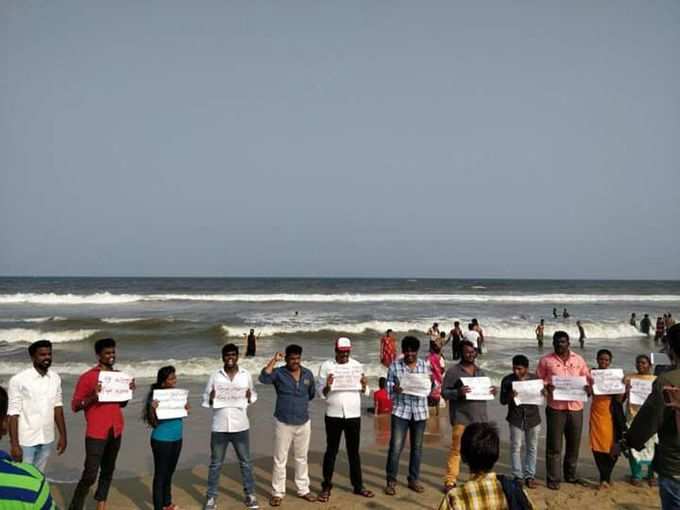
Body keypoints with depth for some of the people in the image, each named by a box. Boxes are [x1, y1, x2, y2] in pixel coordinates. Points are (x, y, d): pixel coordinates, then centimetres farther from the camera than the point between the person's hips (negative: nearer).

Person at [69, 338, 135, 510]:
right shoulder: (87, 377, -9)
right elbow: (75, 406, -9)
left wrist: (129, 391, -2)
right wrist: (93, 396, -25)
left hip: (115, 431, 6)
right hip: (96, 434, -6)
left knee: (108, 471, 13)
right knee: (89, 476, -6)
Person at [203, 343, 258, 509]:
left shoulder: (246, 375, 1)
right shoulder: (215, 376, -2)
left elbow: (254, 395, 9)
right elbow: (205, 399, 2)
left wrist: (249, 397, -14)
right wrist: (211, 398, -20)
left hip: (240, 426, 1)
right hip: (219, 427, -1)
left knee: (245, 462, 12)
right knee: (215, 464, 9)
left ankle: (249, 495, 25)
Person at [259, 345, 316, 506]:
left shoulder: (308, 374, 3)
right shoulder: (278, 373, -9)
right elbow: (263, 378, -29)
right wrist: (274, 360, -28)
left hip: (304, 423, 4)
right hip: (283, 423, -3)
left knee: (302, 458, 15)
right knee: (280, 460, 3)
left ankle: (303, 490, 26)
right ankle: (277, 493, 14)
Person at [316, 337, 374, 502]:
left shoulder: (357, 365, 4)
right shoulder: (326, 366, -4)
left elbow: (363, 392, 7)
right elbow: (320, 392, -7)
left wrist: (364, 385, -14)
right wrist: (327, 385, -27)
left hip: (354, 415, 2)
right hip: (333, 415, -2)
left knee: (354, 451, 12)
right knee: (331, 451, 6)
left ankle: (358, 485, 22)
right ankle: (326, 487, 14)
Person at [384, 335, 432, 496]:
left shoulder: (426, 365, 5)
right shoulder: (394, 366, -2)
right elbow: (387, 387, -2)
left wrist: (431, 381, -12)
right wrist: (394, 388, -24)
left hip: (420, 411, 3)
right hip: (400, 411, -2)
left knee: (417, 447, 10)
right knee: (395, 447, -5)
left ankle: (414, 479, 24)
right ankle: (391, 481, 6)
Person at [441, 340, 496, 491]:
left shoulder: (480, 372, 16)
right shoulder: (453, 371, -3)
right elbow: (444, 392, -5)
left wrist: (492, 392, 1)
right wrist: (458, 392, -23)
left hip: (480, 417, 5)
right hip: (461, 418, -5)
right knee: (456, 450, -3)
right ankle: (450, 481, 4)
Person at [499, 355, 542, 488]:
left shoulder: (535, 379, -1)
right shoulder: (507, 380, -5)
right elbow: (503, 401, -3)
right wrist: (510, 396, -24)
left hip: (533, 417, 2)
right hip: (516, 418, -1)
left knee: (532, 447, 8)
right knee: (516, 447, 2)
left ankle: (529, 476, 19)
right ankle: (518, 476, 12)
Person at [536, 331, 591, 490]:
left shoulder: (578, 360, 8)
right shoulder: (546, 360, -1)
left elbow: (588, 378, 13)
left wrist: (589, 388, -8)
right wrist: (547, 387, -16)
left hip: (576, 407, 3)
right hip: (555, 407, -3)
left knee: (574, 443, 14)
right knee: (554, 445, 0)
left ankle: (570, 475, 31)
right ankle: (553, 478, 9)